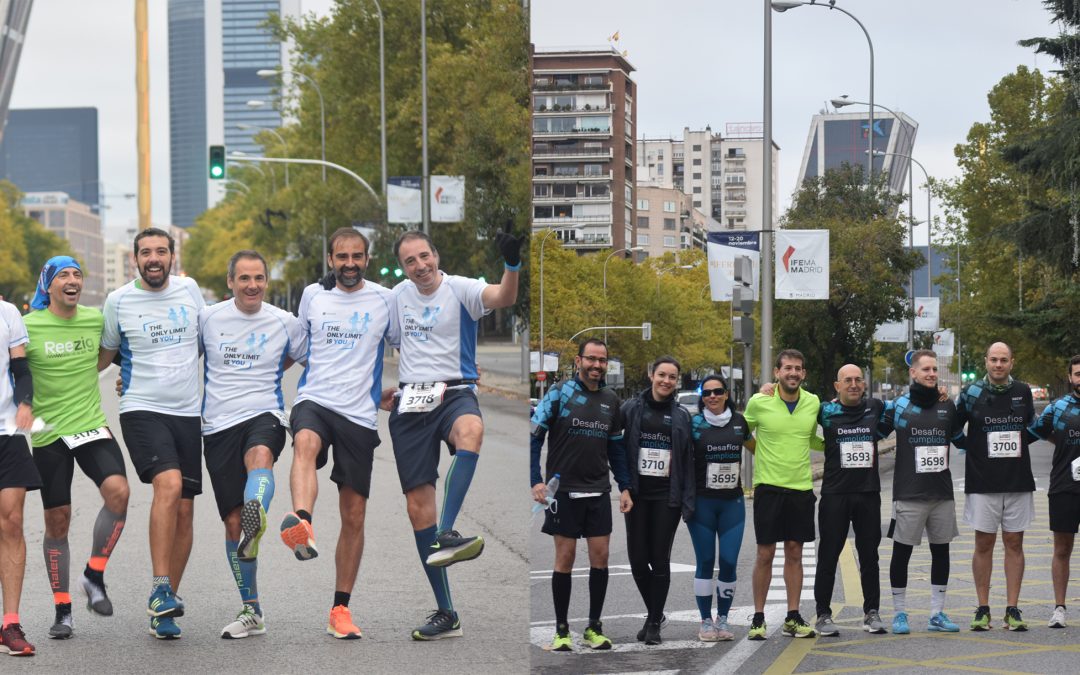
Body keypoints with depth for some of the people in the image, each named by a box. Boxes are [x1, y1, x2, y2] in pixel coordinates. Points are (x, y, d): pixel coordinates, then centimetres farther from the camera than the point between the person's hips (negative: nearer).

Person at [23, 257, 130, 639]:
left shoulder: (96, 319, 3)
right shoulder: (28, 326, -7)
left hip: (92, 426, 2)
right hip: (48, 435, -2)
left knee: (118, 491, -23)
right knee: (57, 522, 4)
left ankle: (94, 576, -4)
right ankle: (62, 610, 18)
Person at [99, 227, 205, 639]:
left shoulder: (189, 290, 7)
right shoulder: (119, 301, 0)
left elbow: (208, 338, 25)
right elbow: (103, 355, 13)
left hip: (187, 412, 4)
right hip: (142, 411, -4)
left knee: (184, 511, 4)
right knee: (169, 484, -28)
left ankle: (165, 606, 14)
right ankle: (160, 590, -26)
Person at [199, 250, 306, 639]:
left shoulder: (284, 323, 5)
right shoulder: (207, 318, 5)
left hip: (264, 416, -1)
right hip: (218, 425, 1)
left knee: (260, 456, -40)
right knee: (232, 523, 1)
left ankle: (256, 521, -69)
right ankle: (251, 613, 14)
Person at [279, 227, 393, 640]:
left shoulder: (384, 300, 6)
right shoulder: (313, 295, 9)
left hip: (360, 415, 1)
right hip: (314, 402, -1)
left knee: (354, 516, 3)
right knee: (305, 443, -38)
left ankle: (340, 610, 13)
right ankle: (301, 526, -64)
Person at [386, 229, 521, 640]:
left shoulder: (459, 289, -5)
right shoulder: (398, 297, 10)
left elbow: (503, 298, -26)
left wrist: (512, 264, -42)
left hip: (455, 392, -4)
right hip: (410, 401, 4)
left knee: (470, 429, -42)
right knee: (418, 505, -1)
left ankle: (446, 535, -54)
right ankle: (446, 614, 6)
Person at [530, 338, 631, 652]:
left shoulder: (611, 400, 10)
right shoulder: (559, 393, -5)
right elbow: (534, 436, -6)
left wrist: (624, 487, 11)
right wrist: (536, 481, -14)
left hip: (599, 491, 4)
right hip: (564, 491, -4)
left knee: (600, 556, 1)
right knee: (565, 557, -1)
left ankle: (594, 626, 13)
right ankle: (561, 629, 9)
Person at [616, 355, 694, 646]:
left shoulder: (681, 416, 5)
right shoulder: (631, 409, 4)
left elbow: (688, 459, 4)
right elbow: (616, 444, 4)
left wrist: (687, 500, -3)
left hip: (667, 496, 0)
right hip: (637, 494, 1)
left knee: (660, 560, -1)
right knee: (637, 559, 0)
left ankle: (654, 623, 7)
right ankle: (654, 613, 21)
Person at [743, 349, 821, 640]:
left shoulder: (813, 403, 4)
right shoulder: (759, 402, -5)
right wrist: (762, 454, 2)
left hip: (802, 487, 3)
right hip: (768, 486, -3)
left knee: (795, 553, 8)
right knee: (765, 554, 0)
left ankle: (793, 617, 14)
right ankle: (758, 618, 8)